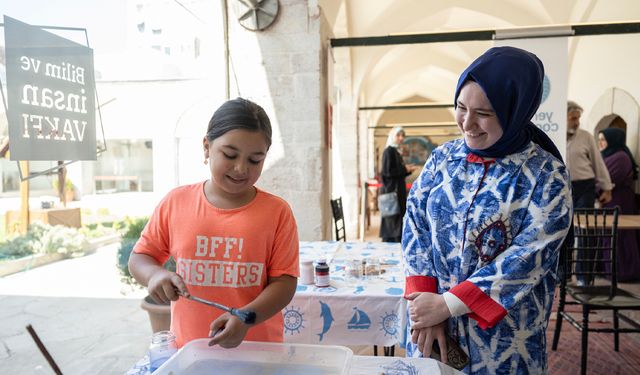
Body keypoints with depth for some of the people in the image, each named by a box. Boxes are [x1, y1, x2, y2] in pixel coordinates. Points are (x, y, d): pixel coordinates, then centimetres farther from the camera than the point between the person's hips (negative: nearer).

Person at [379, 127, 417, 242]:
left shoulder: (396, 152, 17)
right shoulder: (388, 151, -11)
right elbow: (387, 172, -20)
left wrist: (408, 170, 4)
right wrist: (404, 169, -11)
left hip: (398, 192, 10)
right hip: (392, 192, -10)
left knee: (397, 222, 10)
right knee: (392, 223, -8)